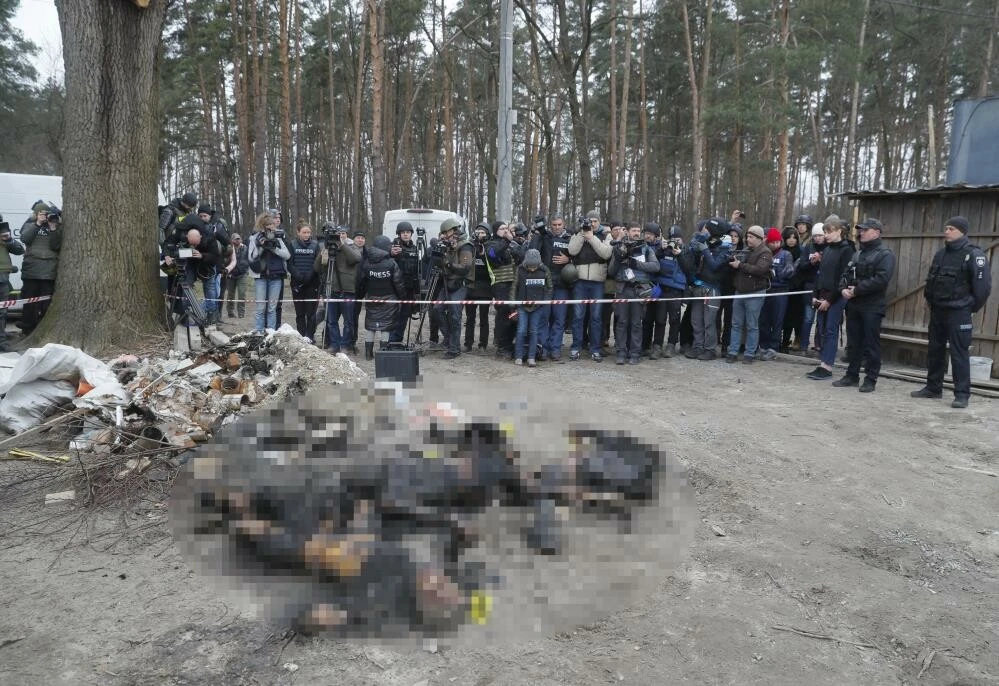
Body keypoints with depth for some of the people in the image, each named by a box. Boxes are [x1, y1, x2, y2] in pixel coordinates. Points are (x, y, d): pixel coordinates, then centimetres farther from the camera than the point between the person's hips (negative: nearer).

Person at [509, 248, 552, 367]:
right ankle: (518, 357, 4)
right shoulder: (520, 270, -7)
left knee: (534, 331, 2)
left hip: (538, 307, 1)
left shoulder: (544, 271, -4)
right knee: (521, 331, -5)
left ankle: (531, 357, 6)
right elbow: (513, 288, -1)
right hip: (522, 306, -1)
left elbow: (549, 288, 8)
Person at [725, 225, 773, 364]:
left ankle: (749, 354, 6)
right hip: (739, 292, 7)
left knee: (752, 326, 0)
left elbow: (760, 269, -23)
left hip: (755, 294, -7)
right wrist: (733, 261, -5)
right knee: (736, 324, 7)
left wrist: (740, 265, -19)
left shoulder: (765, 253, -8)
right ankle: (733, 352, 10)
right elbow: (734, 266, 18)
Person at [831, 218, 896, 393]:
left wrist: (857, 290, -19)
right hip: (853, 304, 7)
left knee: (871, 344, -2)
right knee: (854, 342, 12)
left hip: (872, 306, -7)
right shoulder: (857, 255, 18)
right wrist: (843, 289, -5)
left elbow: (881, 279, -20)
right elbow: (846, 275, 16)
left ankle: (870, 379, 4)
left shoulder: (885, 254, -7)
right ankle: (852, 375, 20)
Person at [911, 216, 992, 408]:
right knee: (934, 350, 12)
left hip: (958, 313, -7)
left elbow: (983, 285, -13)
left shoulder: (974, 255, -11)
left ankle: (962, 394, -2)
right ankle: (933, 388, 22)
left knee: (959, 353, -6)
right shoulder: (941, 254, 12)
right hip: (937, 311, 7)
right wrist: (929, 300, 13)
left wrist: (972, 307, -8)